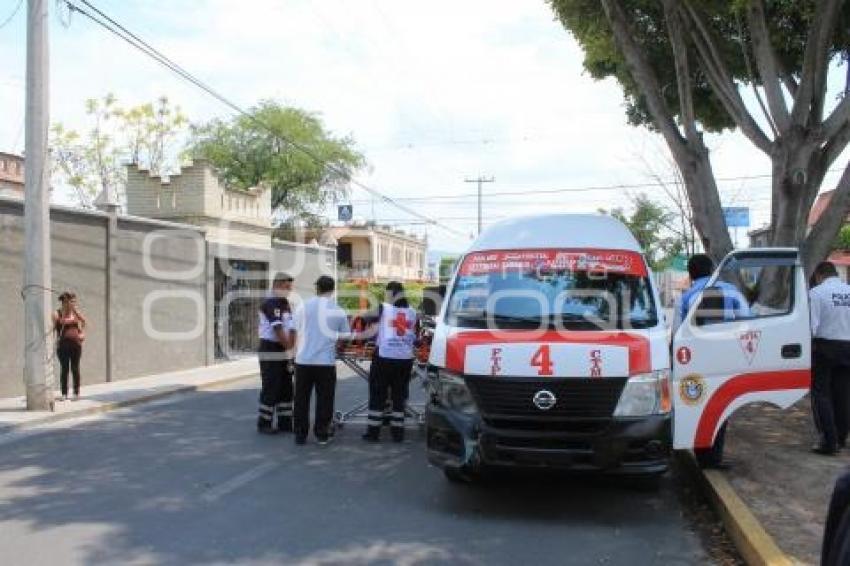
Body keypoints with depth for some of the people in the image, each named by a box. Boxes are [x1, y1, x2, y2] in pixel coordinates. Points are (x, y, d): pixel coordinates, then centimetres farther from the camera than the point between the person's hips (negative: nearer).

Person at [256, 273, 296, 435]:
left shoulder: (285, 303, 13)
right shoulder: (270, 303, -15)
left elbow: (291, 328, 10)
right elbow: (277, 329, -20)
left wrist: (290, 349, 1)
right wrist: (289, 348, -15)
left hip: (283, 351, 9)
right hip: (270, 351, -9)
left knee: (286, 388, 11)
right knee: (271, 389, -3)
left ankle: (285, 422, 19)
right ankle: (264, 424, 7)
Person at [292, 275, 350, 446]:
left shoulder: (304, 307, 1)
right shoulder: (338, 311, 0)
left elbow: (297, 334, 5)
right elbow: (345, 337, 7)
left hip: (303, 360, 1)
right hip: (326, 361, -1)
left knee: (301, 398, 10)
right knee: (324, 399, 9)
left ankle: (300, 434, 14)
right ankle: (322, 434, 13)